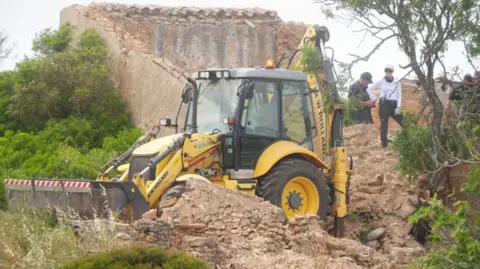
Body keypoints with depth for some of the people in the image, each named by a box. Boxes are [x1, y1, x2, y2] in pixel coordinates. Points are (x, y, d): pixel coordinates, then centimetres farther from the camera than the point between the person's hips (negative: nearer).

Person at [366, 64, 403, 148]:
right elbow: (369, 89, 12)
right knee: (384, 125, -4)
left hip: (394, 104, 1)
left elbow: (399, 95, 6)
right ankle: (384, 145, -1)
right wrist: (373, 98, 4)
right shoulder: (381, 82, 5)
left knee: (404, 123, -8)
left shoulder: (397, 82, 7)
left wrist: (398, 107, -3)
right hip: (384, 104, -1)